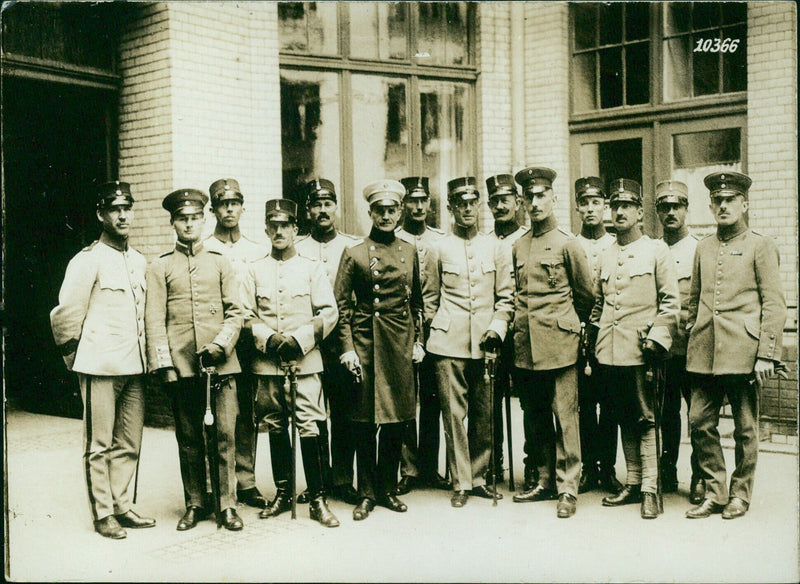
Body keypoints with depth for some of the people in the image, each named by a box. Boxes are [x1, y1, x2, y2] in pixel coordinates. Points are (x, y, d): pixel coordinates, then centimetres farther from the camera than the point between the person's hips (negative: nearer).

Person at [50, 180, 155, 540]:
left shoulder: (139, 262, 13)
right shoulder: (87, 261, -7)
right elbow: (66, 315, -5)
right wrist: (74, 357, 2)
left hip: (134, 366, 6)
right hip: (101, 366, -6)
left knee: (129, 443, 10)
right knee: (99, 445, 2)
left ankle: (121, 506, 22)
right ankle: (102, 514, 12)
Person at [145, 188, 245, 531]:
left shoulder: (220, 262, 11)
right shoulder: (160, 267, 8)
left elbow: (235, 312, 7)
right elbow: (154, 320, 3)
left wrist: (220, 345, -9)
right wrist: (163, 365, -6)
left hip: (220, 362, 0)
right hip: (180, 365, 0)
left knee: (224, 435, 0)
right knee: (188, 438, 7)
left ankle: (227, 504, 10)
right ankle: (195, 504, 19)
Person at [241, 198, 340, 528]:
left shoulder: (312, 268, 6)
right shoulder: (255, 270, 10)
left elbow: (329, 313, 0)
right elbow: (246, 315, 6)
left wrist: (298, 339, -11)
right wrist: (268, 339, -11)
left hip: (305, 361, -2)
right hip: (267, 364, 2)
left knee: (310, 429, -6)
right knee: (276, 429, 10)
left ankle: (317, 500, 4)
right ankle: (283, 494, 23)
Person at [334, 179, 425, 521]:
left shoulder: (409, 252, 10)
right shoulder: (354, 254, 0)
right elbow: (341, 306, -2)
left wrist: (417, 341, 9)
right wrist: (347, 348, -8)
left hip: (400, 345, 3)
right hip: (365, 343, -3)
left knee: (396, 421, 8)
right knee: (365, 422, 2)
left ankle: (388, 489, 22)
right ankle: (366, 495, 14)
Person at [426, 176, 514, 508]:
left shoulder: (496, 248, 10)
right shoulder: (439, 248, 6)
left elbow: (506, 296, 11)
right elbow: (430, 300, 11)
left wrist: (497, 328, -3)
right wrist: (431, 335, 7)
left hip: (485, 343, 2)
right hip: (449, 344, -1)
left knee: (484, 415, 7)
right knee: (454, 414, -1)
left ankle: (479, 478, 21)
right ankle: (460, 484, 9)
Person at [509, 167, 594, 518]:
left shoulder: (567, 243, -3)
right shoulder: (518, 247, 12)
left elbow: (586, 295, 6)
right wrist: (519, 323, 15)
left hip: (558, 344, -5)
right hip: (525, 346, 5)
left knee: (565, 418, -1)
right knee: (535, 419, 12)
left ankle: (567, 488, 7)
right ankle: (546, 480, 24)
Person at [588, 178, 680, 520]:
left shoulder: (657, 251, 1)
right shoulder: (606, 256, 15)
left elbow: (670, 301, -3)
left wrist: (657, 337, -13)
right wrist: (592, 338, 13)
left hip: (640, 349, -5)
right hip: (610, 351, 5)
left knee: (646, 419, -2)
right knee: (624, 419, 11)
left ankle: (650, 489, 4)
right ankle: (632, 483, 19)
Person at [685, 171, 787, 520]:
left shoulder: (760, 246, 1)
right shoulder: (703, 248, 14)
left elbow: (774, 304, -4)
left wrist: (766, 355, -10)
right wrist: (691, 340, 12)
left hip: (743, 352, -4)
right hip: (704, 353, 4)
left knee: (745, 429, 6)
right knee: (700, 422, 2)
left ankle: (740, 495, 21)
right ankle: (715, 492, 16)